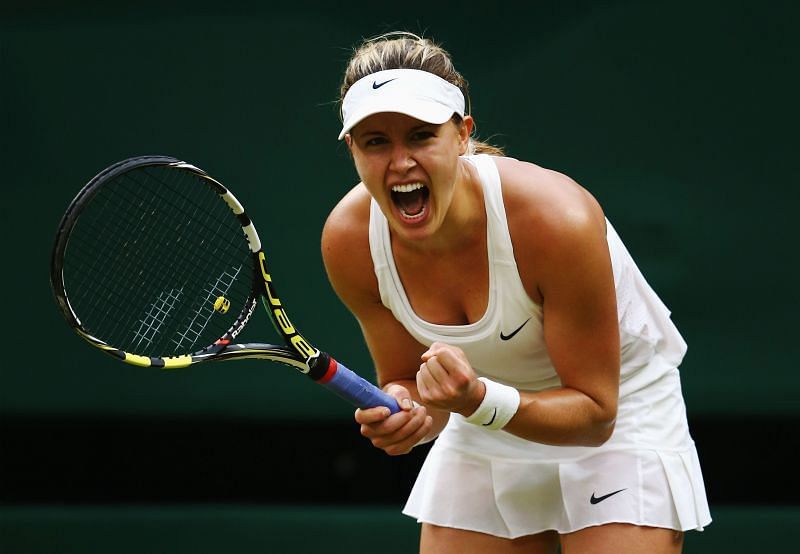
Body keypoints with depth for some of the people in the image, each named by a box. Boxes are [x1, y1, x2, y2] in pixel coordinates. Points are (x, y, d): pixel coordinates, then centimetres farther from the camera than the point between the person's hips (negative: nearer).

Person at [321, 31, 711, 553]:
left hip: (619, 424, -4)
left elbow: (595, 413, -24)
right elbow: (409, 384, -4)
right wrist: (404, 413, -29)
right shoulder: (350, 240, -20)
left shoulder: (558, 220, -33)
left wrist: (480, 402, -41)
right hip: (482, 434, 4)